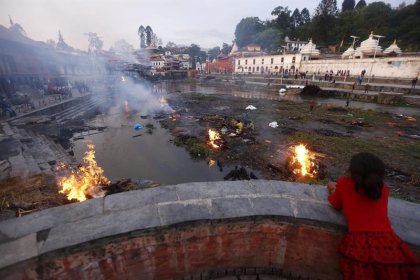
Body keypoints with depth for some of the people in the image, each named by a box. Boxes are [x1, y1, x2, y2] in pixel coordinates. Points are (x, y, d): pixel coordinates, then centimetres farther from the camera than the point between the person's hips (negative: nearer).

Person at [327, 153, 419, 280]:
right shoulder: (384, 188, 10)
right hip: (389, 244, 4)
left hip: (360, 245, -4)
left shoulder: (344, 183, -2)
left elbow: (336, 205, 15)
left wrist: (333, 190, 35)